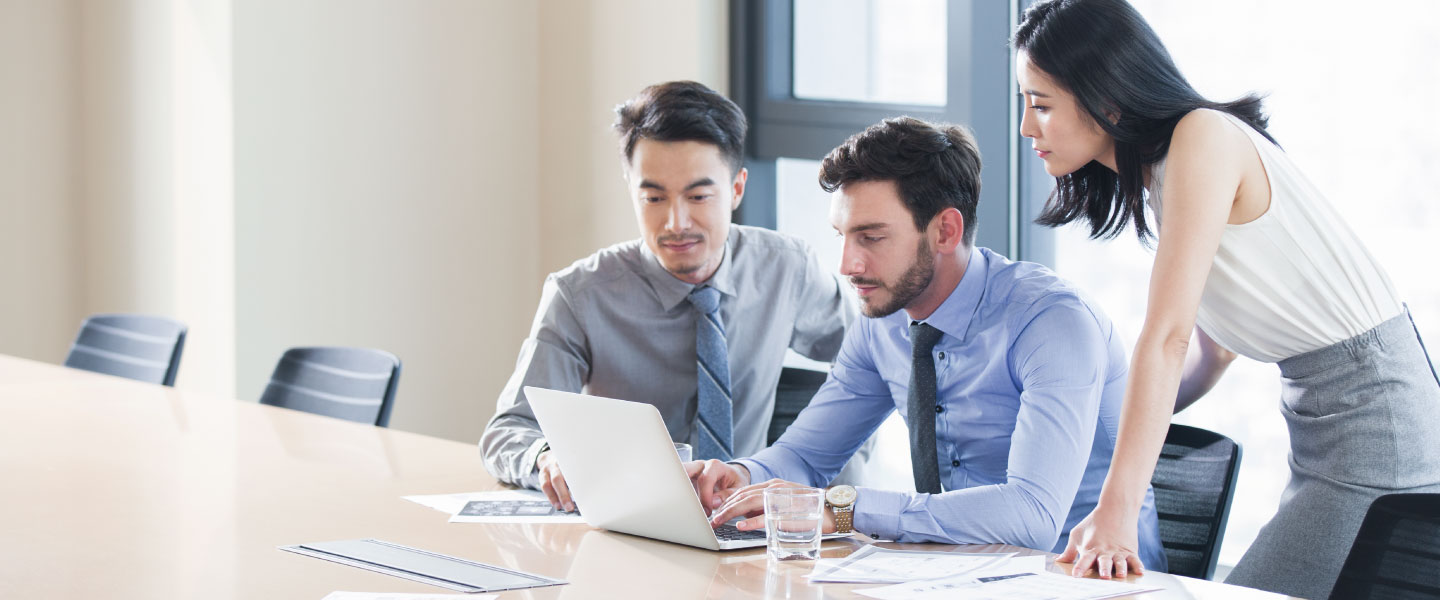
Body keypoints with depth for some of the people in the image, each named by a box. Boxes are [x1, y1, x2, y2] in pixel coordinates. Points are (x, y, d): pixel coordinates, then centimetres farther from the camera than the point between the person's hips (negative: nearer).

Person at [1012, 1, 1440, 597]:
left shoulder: (1204, 137, -17)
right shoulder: (1158, 179, 11)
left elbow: (1167, 337, -23)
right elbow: (1212, 351, 19)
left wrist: (1117, 510, -26)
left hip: (1373, 418, -10)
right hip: (1321, 418, 10)